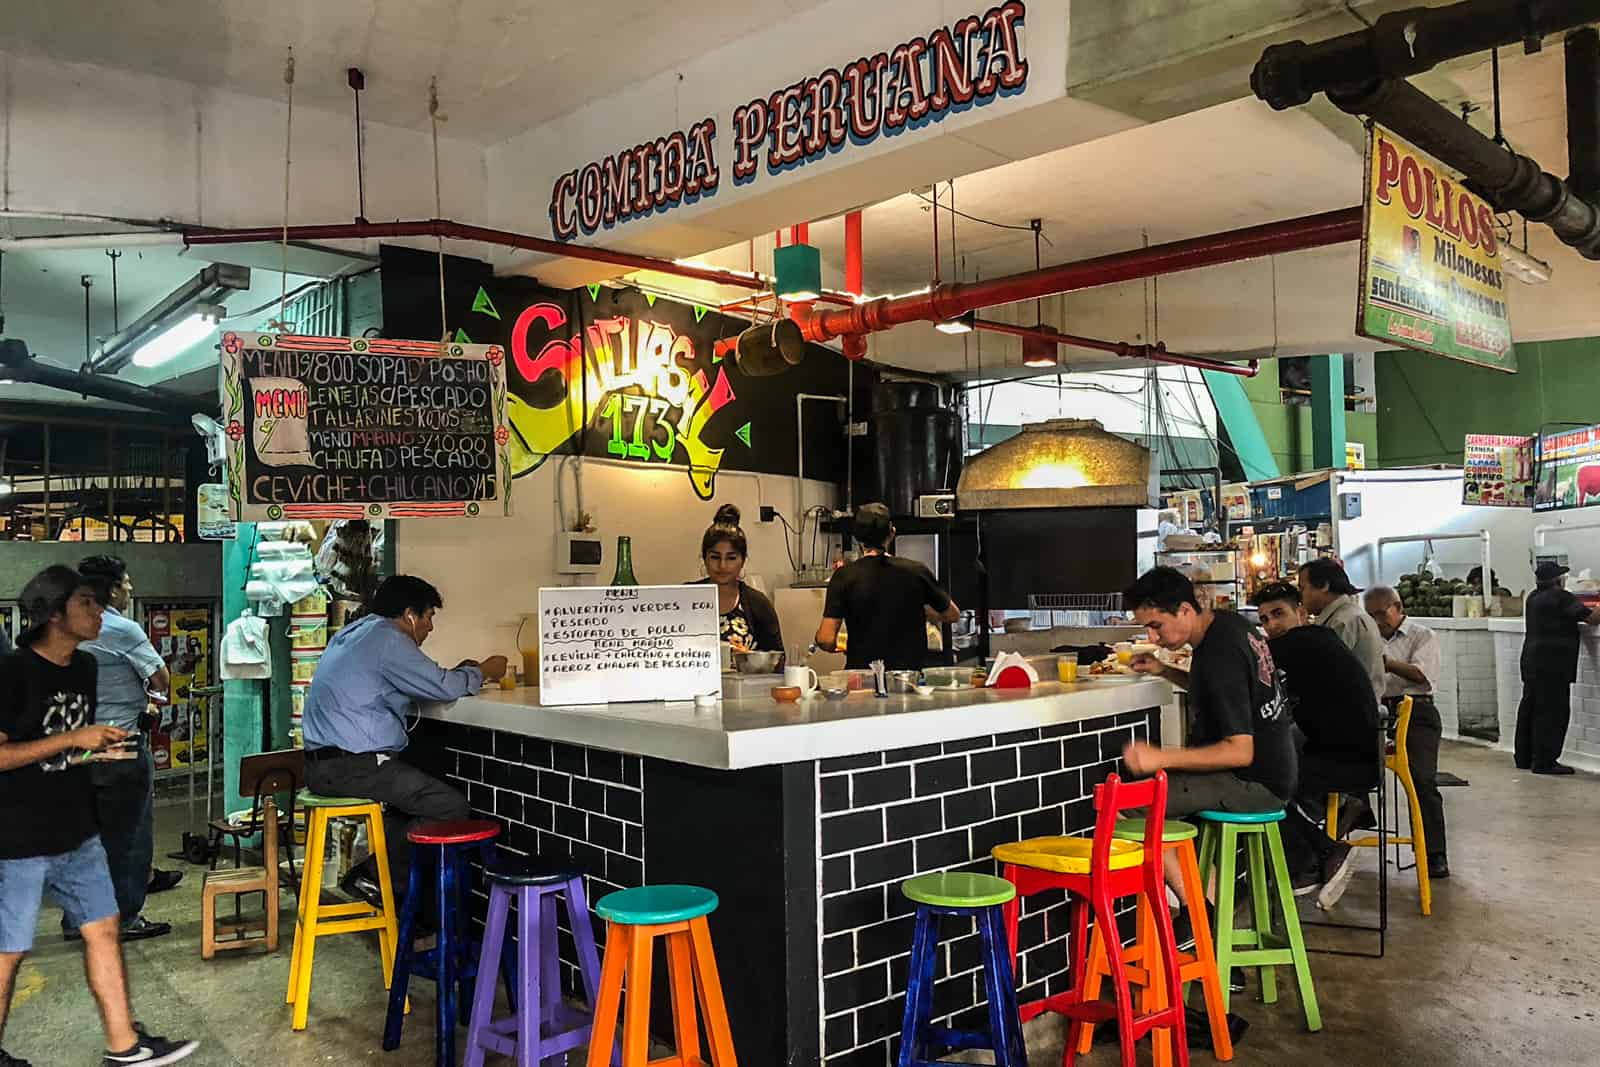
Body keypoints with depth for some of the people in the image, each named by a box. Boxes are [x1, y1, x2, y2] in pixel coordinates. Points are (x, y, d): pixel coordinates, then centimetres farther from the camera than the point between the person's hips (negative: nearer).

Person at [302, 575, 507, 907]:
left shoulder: (354, 632, 18)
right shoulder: (386, 638, -13)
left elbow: (415, 683, 27)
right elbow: (441, 687, -15)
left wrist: (457, 673, 20)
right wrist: (483, 672, 3)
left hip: (324, 763, 10)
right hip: (353, 767, -10)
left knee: (421, 791, 25)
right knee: (452, 808, -11)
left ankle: (376, 872, 15)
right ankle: (378, 876, -3)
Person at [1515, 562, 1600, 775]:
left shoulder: (1533, 597, 12)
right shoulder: (1560, 598, -13)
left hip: (1531, 661, 9)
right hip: (1553, 664, -9)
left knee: (1529, 708, 13)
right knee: (1552, 711, -4)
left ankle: (1524, 757, 20)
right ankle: (1544, 762, -3)